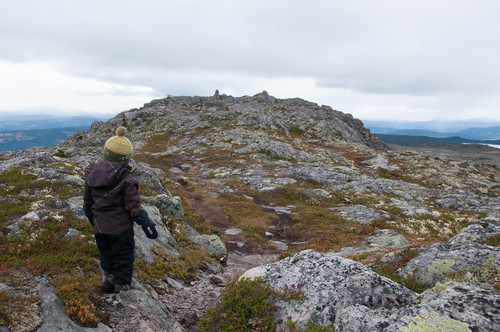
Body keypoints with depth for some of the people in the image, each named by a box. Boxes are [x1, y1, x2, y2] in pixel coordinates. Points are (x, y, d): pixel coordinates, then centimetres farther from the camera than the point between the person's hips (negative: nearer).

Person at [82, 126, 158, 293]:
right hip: (121, 228, -5)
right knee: (123, 260, 13)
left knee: (106, 256, 27)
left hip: (99, 228, 5)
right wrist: (148, 225, -7)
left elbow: (87, 203, 6)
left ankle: (107, 279, 40)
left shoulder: (91, 174, -3)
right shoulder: (126, 180, -21)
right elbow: (134, 207, -18)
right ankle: (122, 287, 26)